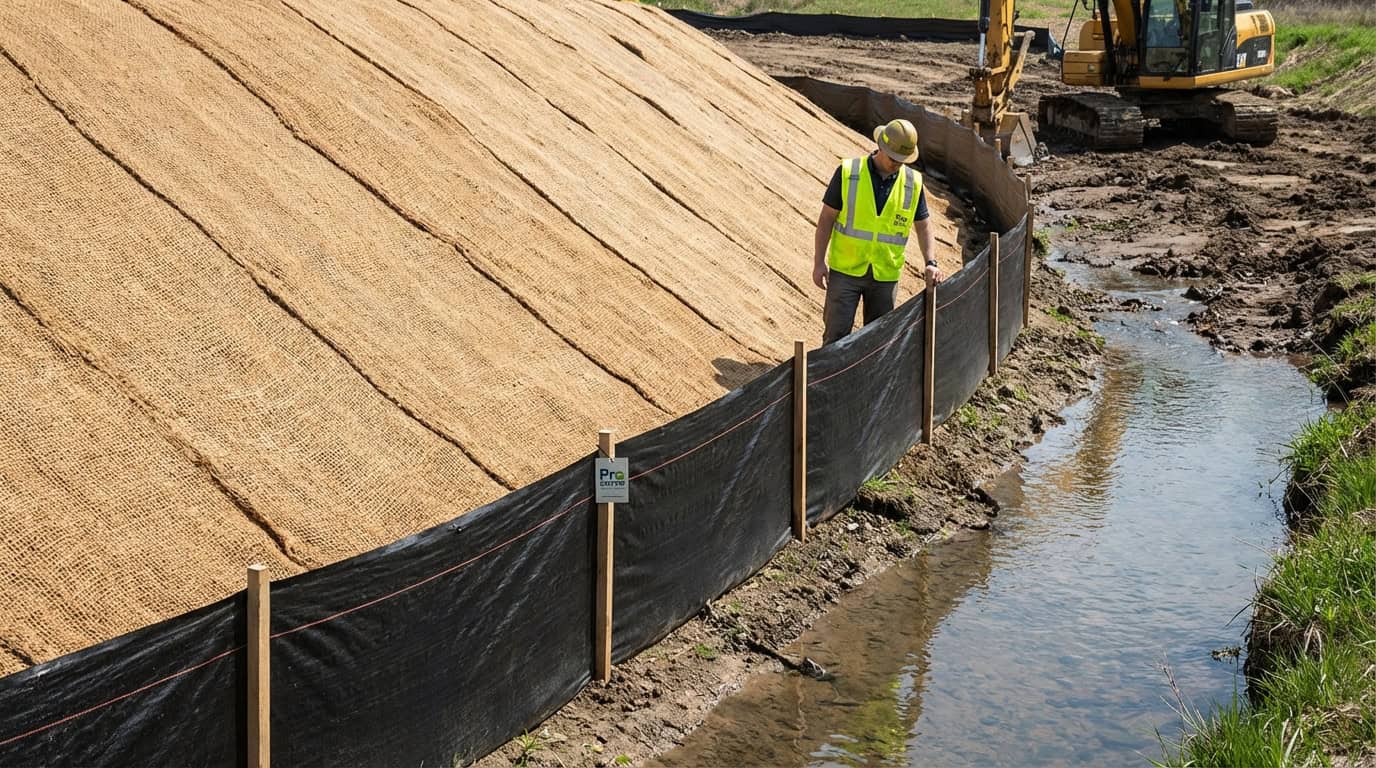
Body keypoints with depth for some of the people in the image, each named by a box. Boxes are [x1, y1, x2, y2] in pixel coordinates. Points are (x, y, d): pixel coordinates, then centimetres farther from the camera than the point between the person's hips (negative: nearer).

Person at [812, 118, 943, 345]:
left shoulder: (913, 183, -1)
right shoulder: (848, 173, -9)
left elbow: (923, 225, 8)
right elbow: (826, 218, -4)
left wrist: (931, 263, -7)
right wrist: (819, 262, -8)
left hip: (886, 274, 3)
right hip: (845, 269, -2)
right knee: (836, 333, -4)